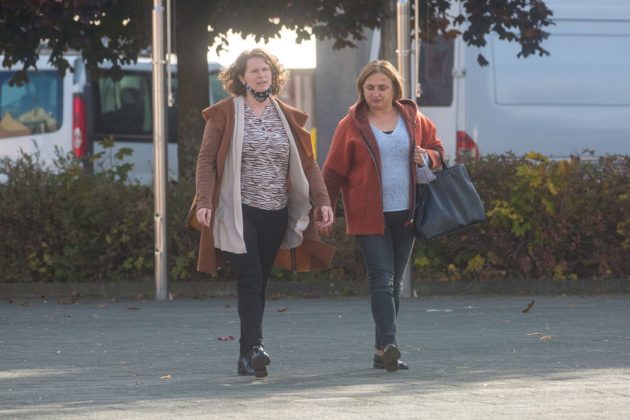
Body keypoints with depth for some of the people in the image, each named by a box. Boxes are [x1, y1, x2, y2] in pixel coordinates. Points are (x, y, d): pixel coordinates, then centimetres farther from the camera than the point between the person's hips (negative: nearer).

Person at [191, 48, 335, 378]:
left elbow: (307, 162, 10)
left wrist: (322, 200, -1)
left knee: (258, 284, 7)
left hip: (275, 215, 4)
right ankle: (255, 348, -26)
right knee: (250, 278, -17)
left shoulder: (287, 117, 11)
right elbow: (206, 160, -3)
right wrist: (204, 201, -15)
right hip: (238, 212, -4)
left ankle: (247, 358, 13)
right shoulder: (224, 113, 0)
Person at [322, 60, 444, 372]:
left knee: (394, 284, 7)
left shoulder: (413, 120, 8)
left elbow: (436, 149, 20)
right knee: (381, 280, -15)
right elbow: (334, 171, 0)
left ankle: (382, 352, 13)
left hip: (405, 215, 4)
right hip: (369, 216, -4)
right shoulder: (351, 125, -1)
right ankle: (388, 344, -24)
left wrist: (426, 158, -4)